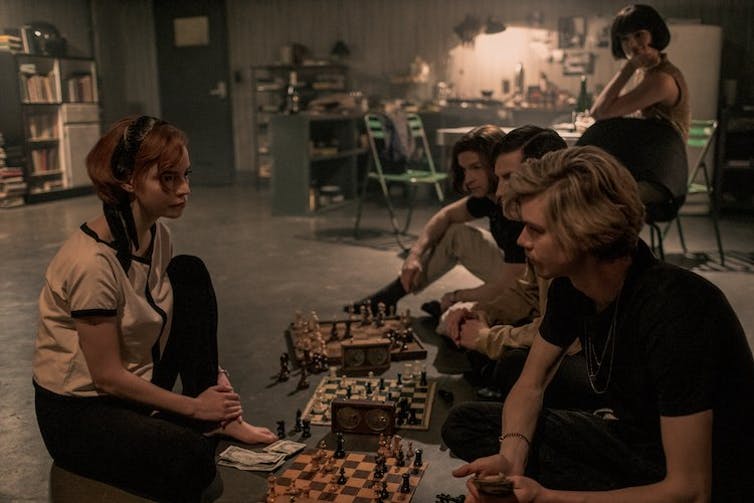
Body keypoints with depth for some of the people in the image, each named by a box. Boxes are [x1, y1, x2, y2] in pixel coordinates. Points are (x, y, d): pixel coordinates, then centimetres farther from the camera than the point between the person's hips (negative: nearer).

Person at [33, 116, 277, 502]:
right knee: (192, 460, -35)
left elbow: (181, 320, 7)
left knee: (190, 273, -7)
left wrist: (214, 376, -7)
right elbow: (108, 377, -23)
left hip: (135, 385, 8)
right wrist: (194, 406, -13)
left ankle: (219, 417, -5)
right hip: (77, 411, -8)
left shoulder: (156, 235, -4)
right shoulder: (92, 262, -29)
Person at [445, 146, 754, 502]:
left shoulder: (674, 311, -32)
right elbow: (530, 386, 4)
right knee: (464, 424, 0)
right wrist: (510, 459, -17)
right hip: (630, 438, 7)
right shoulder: (569, 286, -8)